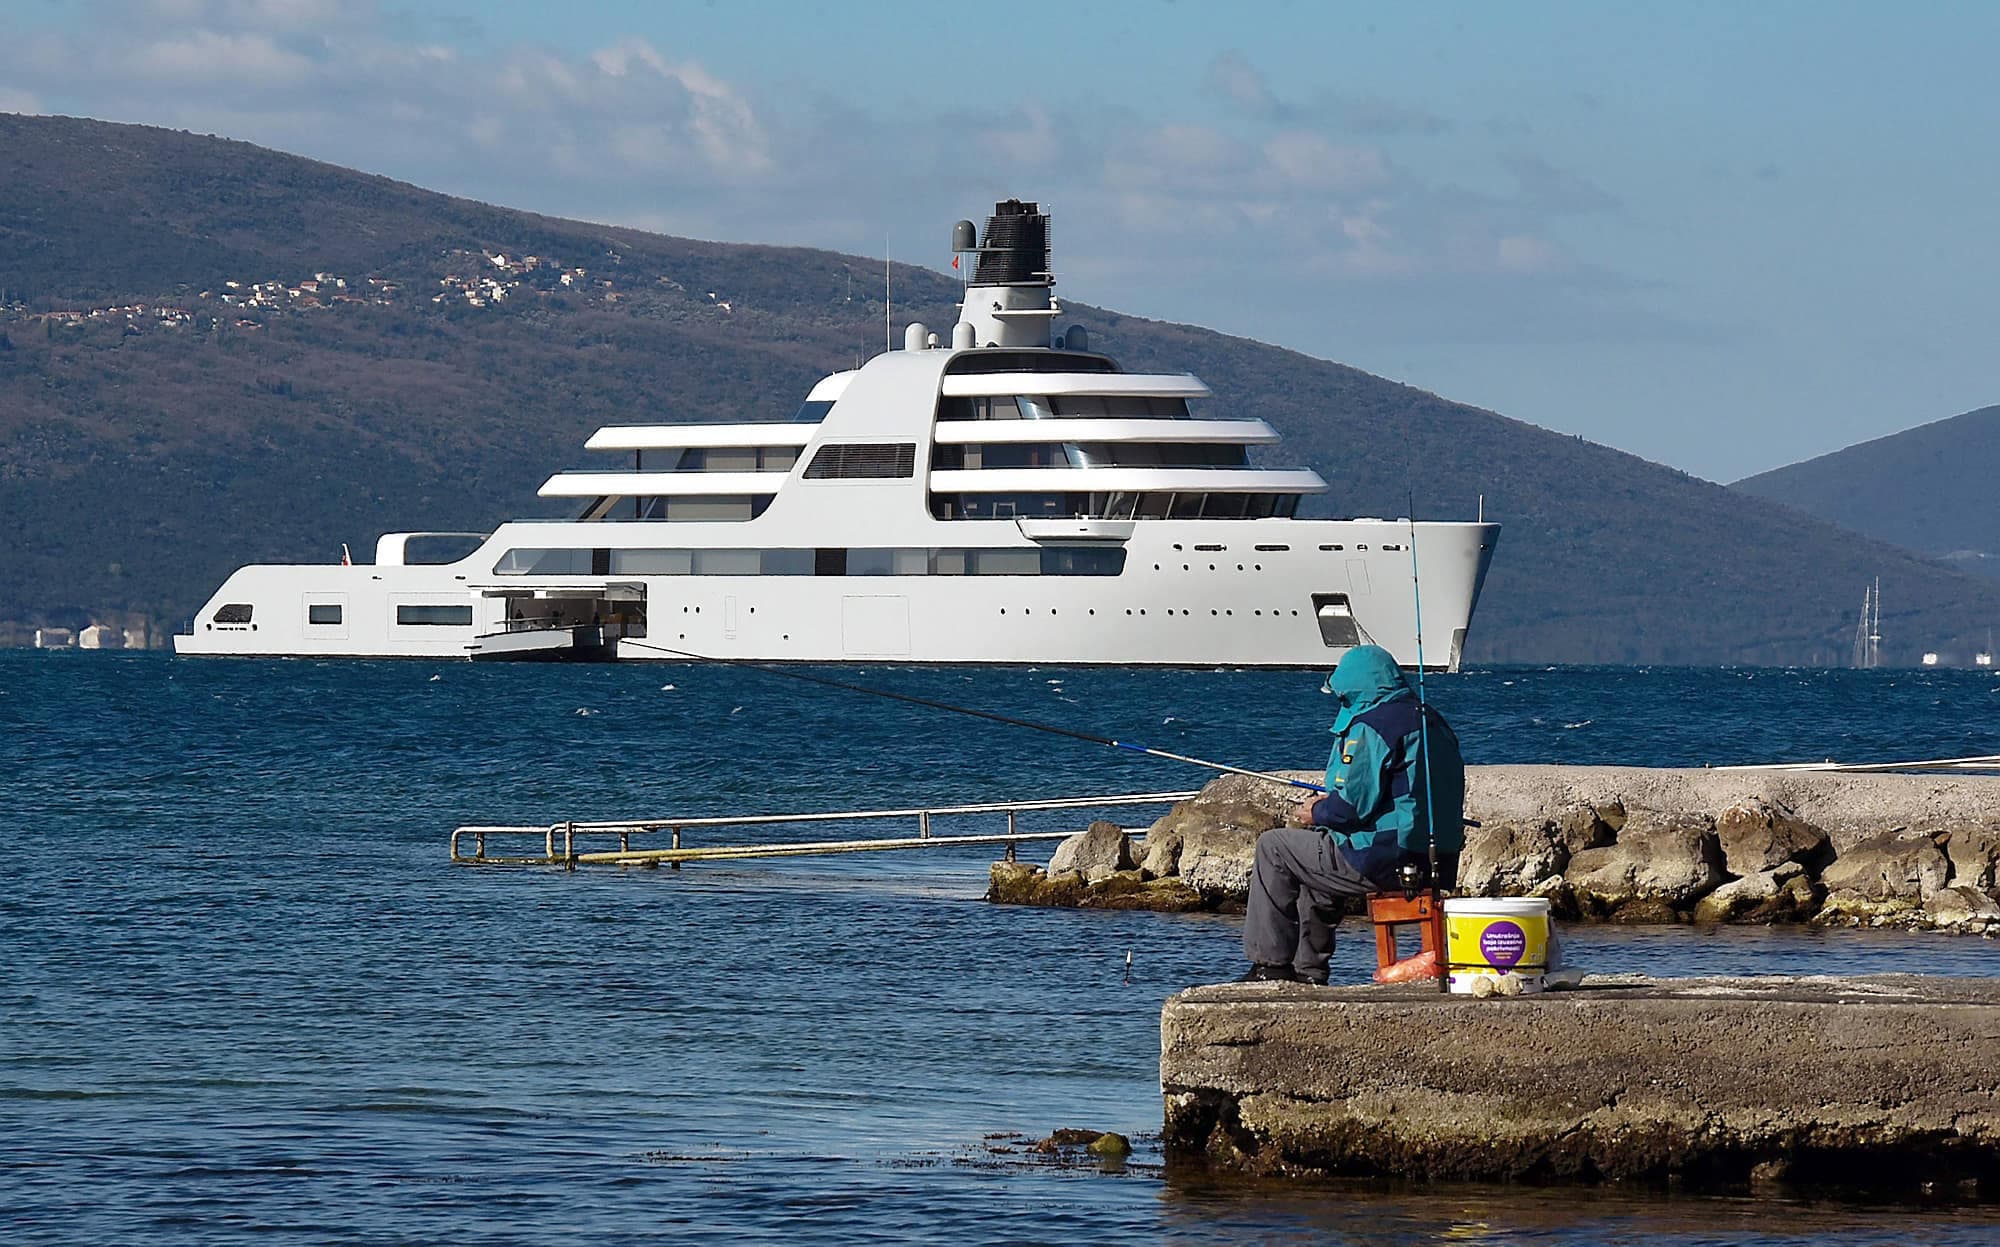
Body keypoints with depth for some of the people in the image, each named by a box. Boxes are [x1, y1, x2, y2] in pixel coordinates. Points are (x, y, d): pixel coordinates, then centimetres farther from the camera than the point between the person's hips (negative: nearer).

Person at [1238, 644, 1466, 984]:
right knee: (1316, 858, 32)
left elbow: (1353, 806, -20)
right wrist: (1329, 807, 21)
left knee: (1272, 847, 7)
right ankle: (1307, 970, 32)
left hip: (1383, 864, -9)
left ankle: (1271, 964, 8)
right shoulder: (1432, 722, 15)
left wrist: (1316, 814, 2)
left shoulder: (1370, 727, -15)